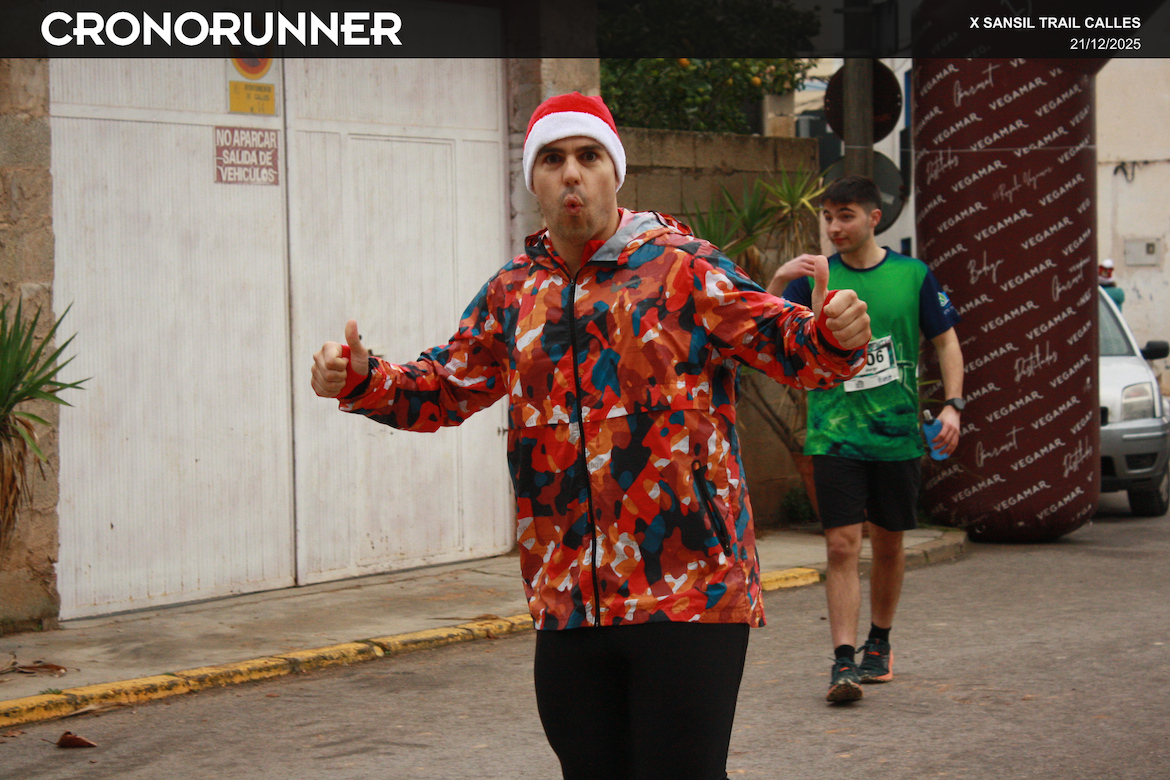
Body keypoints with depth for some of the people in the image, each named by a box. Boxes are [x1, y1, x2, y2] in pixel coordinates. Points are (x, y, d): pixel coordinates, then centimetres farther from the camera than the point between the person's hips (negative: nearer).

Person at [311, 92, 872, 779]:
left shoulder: (682, 267, -2)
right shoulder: (513, 295, 13)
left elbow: (786, 343, -4)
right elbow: (444, 389, 21)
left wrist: (834, 334, -27)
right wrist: (360, 379, 4)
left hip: (691, 592, -5)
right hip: (568, 604, 5)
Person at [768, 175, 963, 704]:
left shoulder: (913, 276, 2)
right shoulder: (814, 278, 1)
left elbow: (946, 343, 9)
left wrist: (952, 405, -3)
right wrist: (776, 284, -22)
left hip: (897, 434, 1)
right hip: (835, 435, -1)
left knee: (889, 544, 12)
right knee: (842, 545, -10)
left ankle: (879, 642, 32)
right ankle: (843, 660, -11)